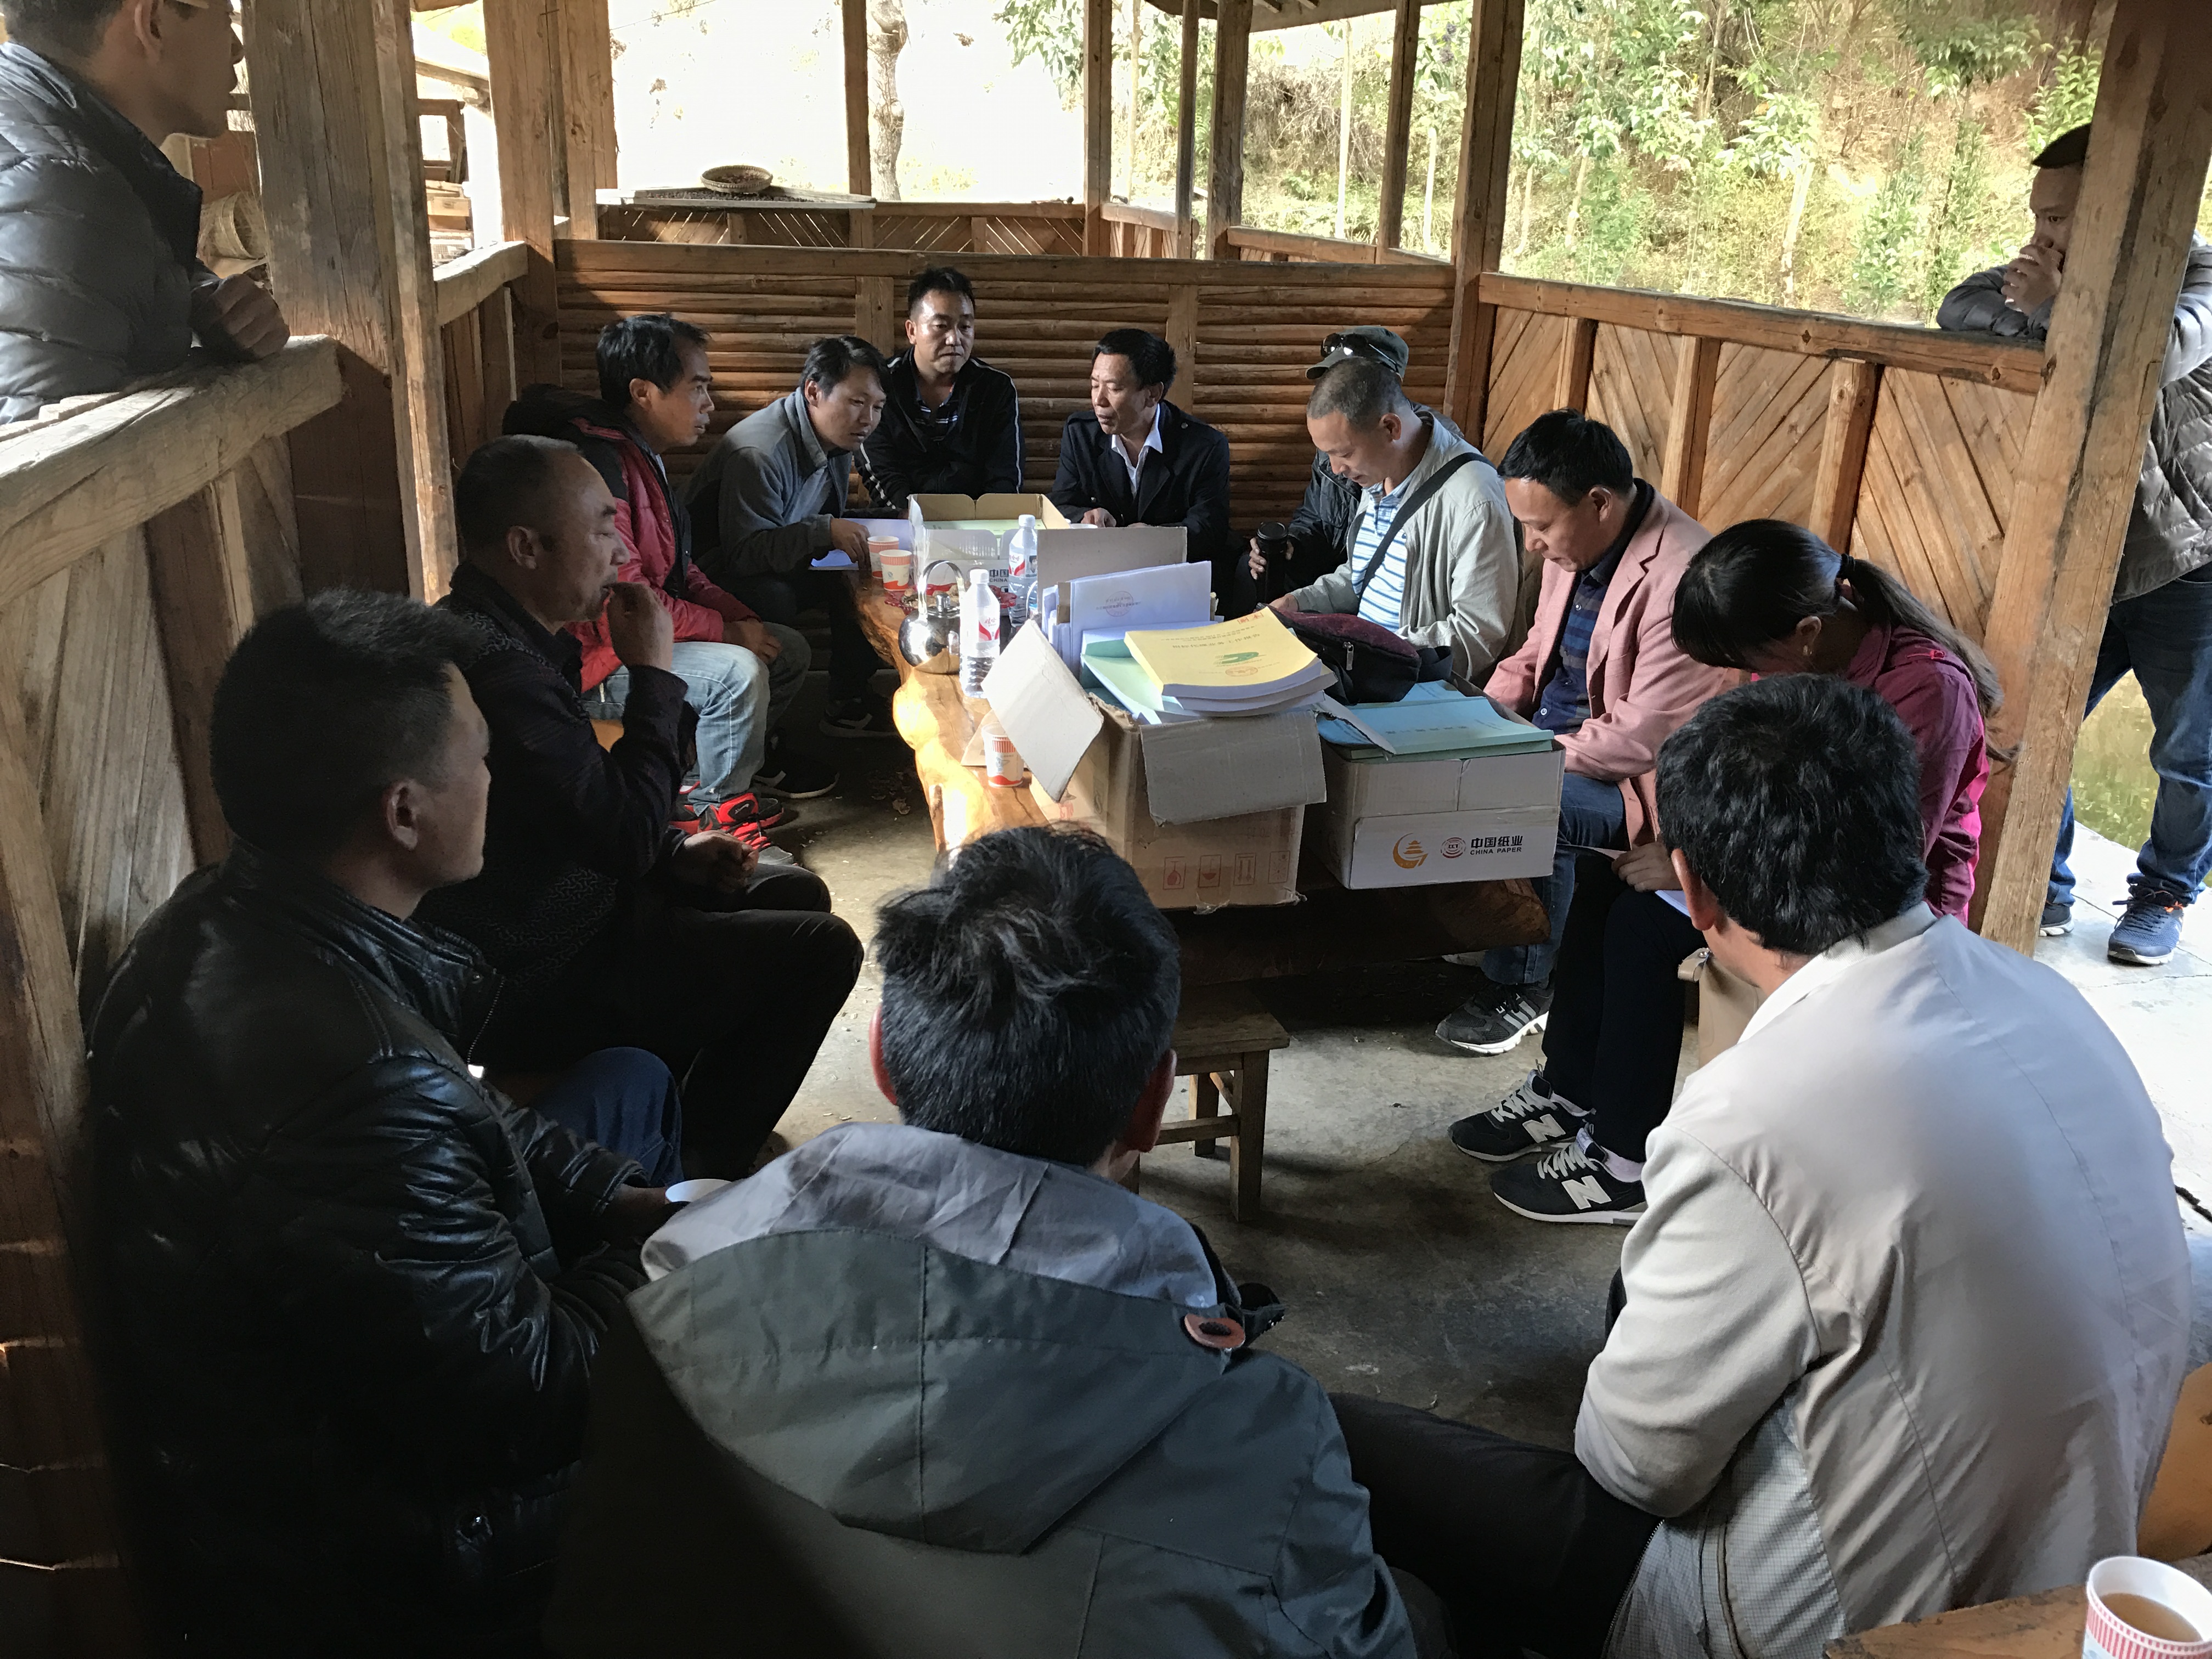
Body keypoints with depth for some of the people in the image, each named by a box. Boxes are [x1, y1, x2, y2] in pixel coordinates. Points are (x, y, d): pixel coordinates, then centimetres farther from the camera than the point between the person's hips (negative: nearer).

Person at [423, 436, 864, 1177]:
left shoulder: (506, 634, 7)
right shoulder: (499, 667, -29)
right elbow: (627, 836, -28)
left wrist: (674, 853, 2)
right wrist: (654, 673, -18)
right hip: (533, 985, -11)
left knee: (796, 892, 18)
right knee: (820, 949, -12)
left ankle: (685, 1123, 25)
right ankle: (695, 1176, 5)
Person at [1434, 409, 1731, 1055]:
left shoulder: (1680, 578, -27)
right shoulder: (1574, 545, 1)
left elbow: (1644, 737, -27)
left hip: (1634, 781, -8)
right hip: (1553, 737, 9)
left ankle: (1519, 989, -8)